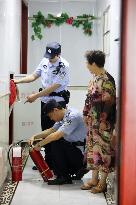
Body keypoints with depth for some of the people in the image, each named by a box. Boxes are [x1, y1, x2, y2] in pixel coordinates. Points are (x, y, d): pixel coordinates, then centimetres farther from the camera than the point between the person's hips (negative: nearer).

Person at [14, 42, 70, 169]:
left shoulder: (63, 66, -17)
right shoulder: (45, 61, 5)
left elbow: (54, 87, -20)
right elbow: (34, 76, 12)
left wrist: (35, 96, -17)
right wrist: (18, 81, -1)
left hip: (58, 101, -7)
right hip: (45, 101, 7)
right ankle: (48, 161, 23)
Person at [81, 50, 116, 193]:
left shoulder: (106, 81, -18)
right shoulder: (95, 78, 10)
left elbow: (109, 102, -20)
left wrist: (103, 121, -20)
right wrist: (86, 114, 16)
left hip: (103, 122, -9)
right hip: (92, 121, 9)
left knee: (102, 149, 0)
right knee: (92, 148, 13)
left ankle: (102, 182, 11)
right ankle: (94, 178, 24)